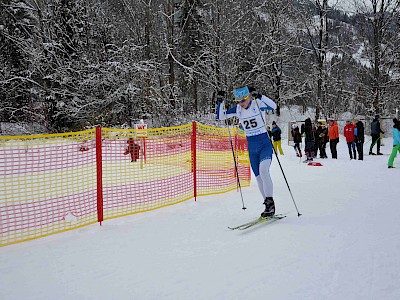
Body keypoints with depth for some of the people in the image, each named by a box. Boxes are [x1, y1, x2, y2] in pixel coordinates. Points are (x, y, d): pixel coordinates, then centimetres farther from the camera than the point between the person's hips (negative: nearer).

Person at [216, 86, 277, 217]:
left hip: (265, 145, -5)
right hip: (252, 148, 5)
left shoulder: (257, 104, -11)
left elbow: (273, 106, -28)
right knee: (259, 177, 6)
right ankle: (269, 206, 16)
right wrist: (220, 102, -7)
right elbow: (221, 116, 5)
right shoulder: (237, 109, 2)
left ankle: (270, 202, -19)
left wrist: (259, 96, -36)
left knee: (263, 170, -27)